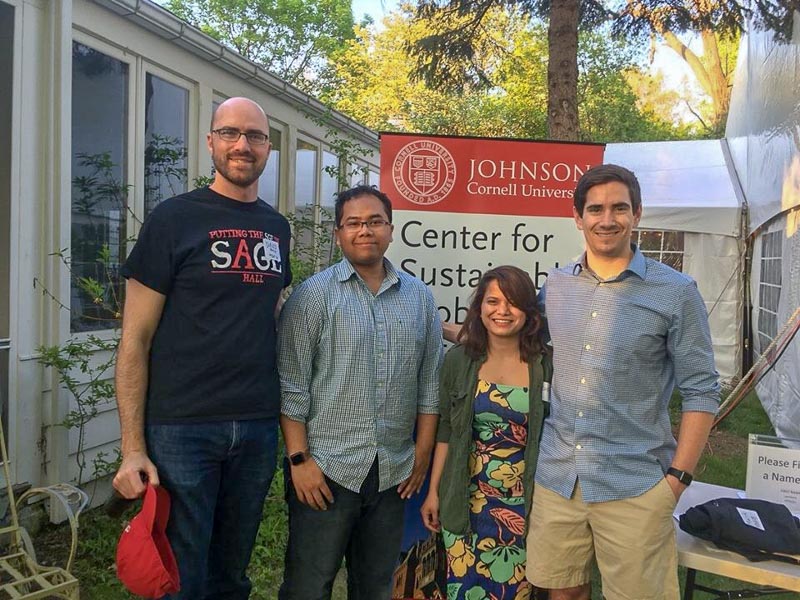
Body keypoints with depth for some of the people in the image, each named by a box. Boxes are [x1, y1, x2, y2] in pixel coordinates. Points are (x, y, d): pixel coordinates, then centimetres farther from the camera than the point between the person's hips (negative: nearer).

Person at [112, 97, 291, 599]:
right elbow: (135, 339, -6)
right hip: (181, 427, -4)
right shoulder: (174, 218, -5)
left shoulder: (277, 228, 9)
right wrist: (133, 448, -11)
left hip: (259, 428, 5)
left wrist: (283, 411, 8)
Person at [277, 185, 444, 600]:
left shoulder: (419, 297, 7)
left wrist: (423, 455, 6)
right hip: (325, 468, -3)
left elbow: (430, 383, 9)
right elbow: (291, 386, -7)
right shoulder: (313, 295, -6)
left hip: (393, 472, 4)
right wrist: (299, 459, -10)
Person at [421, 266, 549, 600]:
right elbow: (445, 432, 4)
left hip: (524, 504, 0)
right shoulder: (458, 360, -2)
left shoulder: (544, 365, -6)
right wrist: (433, 492, 4)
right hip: (467, 501, 1)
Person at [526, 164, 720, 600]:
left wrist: (678, 478, -7)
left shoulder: (676, 292, -7)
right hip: (555, 477, 4)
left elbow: (700, 391, -4)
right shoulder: (555, 285, 5)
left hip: (635, 486, -3)